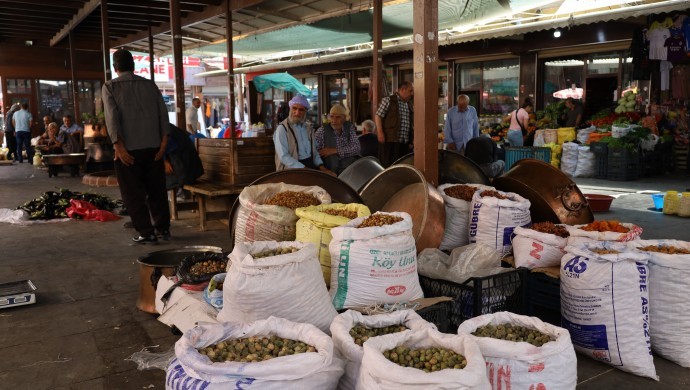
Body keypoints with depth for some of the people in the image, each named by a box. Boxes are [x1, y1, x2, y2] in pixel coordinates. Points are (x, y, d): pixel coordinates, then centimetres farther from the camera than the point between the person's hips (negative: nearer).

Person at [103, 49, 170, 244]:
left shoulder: (110, 87, 2)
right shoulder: (149, 84, 10)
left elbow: (112, 116, -10)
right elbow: (163, 112, 1)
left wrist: (119, 146, -14)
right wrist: (163, 140, -2)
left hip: (128, 147, -3)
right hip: (153, 146, 3)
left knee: (134, 193, 5)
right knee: (157, 189, 14)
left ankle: (146, 233, 5)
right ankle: (163, 228, 18)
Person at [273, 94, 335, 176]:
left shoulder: (308, 127, 15)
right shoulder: (282, 128, -6)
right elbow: (283, 157, -15)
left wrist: (322, 167, 0)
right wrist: (304, 169, -20)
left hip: (310, 165, 6)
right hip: (292, 169, -6)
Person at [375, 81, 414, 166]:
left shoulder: (409, 104, 18)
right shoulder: (388, 100, -2)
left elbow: (412, 122, 26)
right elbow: (378, 116, -6)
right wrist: (380, 132, -14)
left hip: (405, 142, 6)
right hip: (390, 140, -6)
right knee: (388, 165, -4)